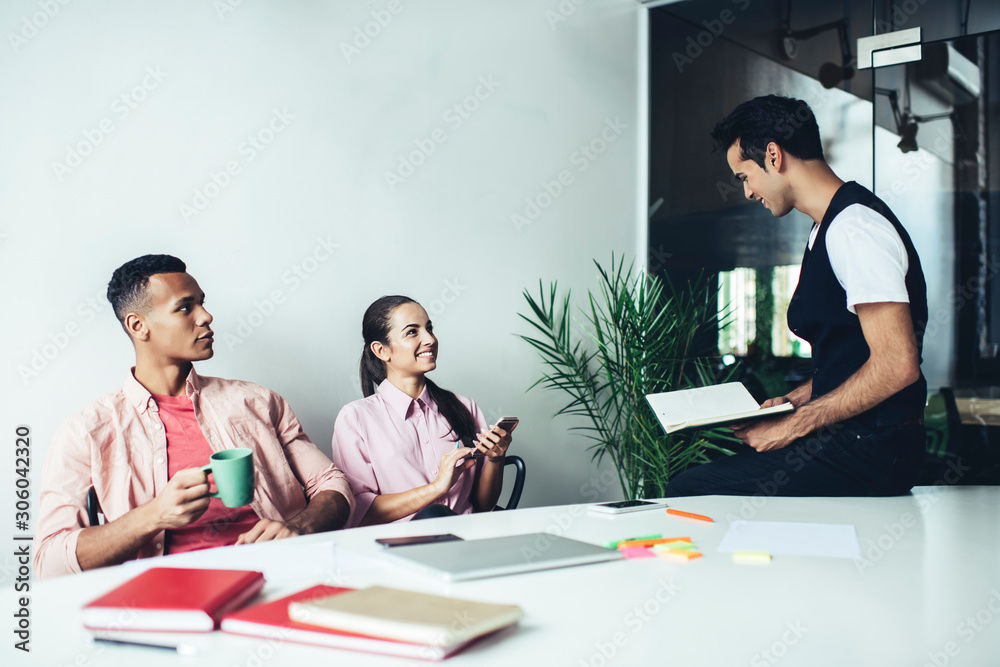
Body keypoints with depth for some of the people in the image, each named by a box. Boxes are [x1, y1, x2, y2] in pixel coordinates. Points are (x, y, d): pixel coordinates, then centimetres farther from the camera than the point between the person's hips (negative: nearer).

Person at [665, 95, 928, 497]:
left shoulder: (854, 227, -16)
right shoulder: (828, 228, 17)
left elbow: (896, 366, -23)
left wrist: (795, 426, -16)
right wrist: (791, 402, 13)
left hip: (870, 451, -10)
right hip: (847, 438, 10)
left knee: (689, 493, -19)